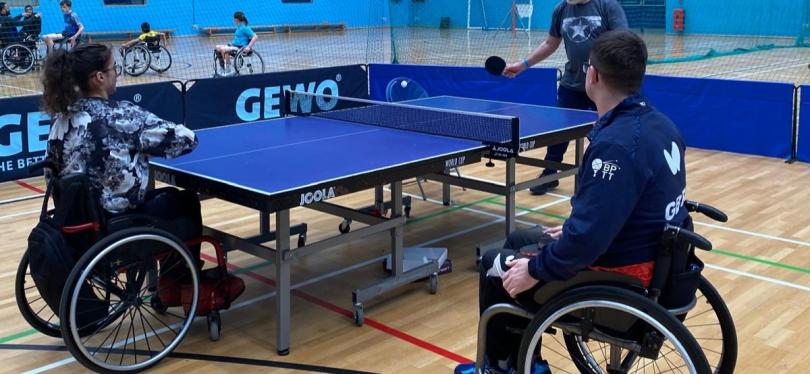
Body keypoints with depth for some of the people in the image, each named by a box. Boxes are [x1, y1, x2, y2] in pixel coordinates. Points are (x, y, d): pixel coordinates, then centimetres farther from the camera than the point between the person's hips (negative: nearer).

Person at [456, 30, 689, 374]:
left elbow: (588, 237, -30)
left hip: (620, 276, -9)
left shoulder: (616, 143, -29)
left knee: (495, 266, 8)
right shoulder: (658, 124, 2)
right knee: (518, 240, 23)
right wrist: (572, 231, 16)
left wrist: (535, 270, -16)